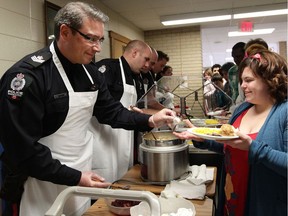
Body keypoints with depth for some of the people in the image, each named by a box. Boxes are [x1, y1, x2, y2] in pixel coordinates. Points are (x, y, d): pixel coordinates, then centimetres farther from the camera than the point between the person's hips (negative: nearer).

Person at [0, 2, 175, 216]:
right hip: (46, 186, -6)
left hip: (81, 175, 7)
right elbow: (22, 147, -23)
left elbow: (112, 111, 9)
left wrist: (150, 120, -5)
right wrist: (74, 177, -21)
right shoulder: (27, 76, -23)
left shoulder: (91, 72, 1)